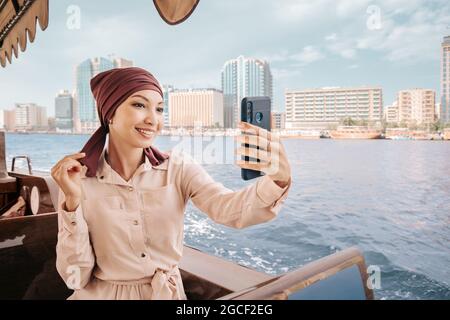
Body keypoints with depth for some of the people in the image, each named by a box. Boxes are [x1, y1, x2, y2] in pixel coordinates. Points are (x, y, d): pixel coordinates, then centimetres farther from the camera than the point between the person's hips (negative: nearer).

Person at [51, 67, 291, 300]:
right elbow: (76, 277, -9)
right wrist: (73, 202, -20)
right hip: (103, 295, 0)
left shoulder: (178, 168, -8)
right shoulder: (77, 179, -8)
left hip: (168, 294, 1)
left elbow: (231, 210, -24)